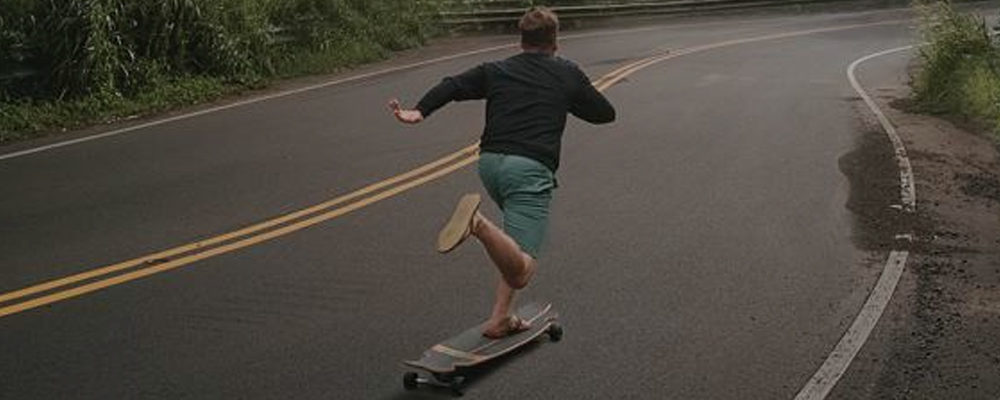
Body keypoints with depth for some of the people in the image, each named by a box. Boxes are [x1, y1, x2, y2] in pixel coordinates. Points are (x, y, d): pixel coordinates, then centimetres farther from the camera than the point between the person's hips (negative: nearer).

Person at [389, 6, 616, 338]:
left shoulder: (496, 71, 20)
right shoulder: (568, 74, 15)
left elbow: (453, 85, 3)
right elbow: (605, 114, 25)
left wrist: (420, 111, -8)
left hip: (490, 162, 5)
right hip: (531, 168, -5)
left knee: (516, 250, 28)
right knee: (520, 273, -13)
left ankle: (501, 317, 16)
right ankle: (478, 223, -39)